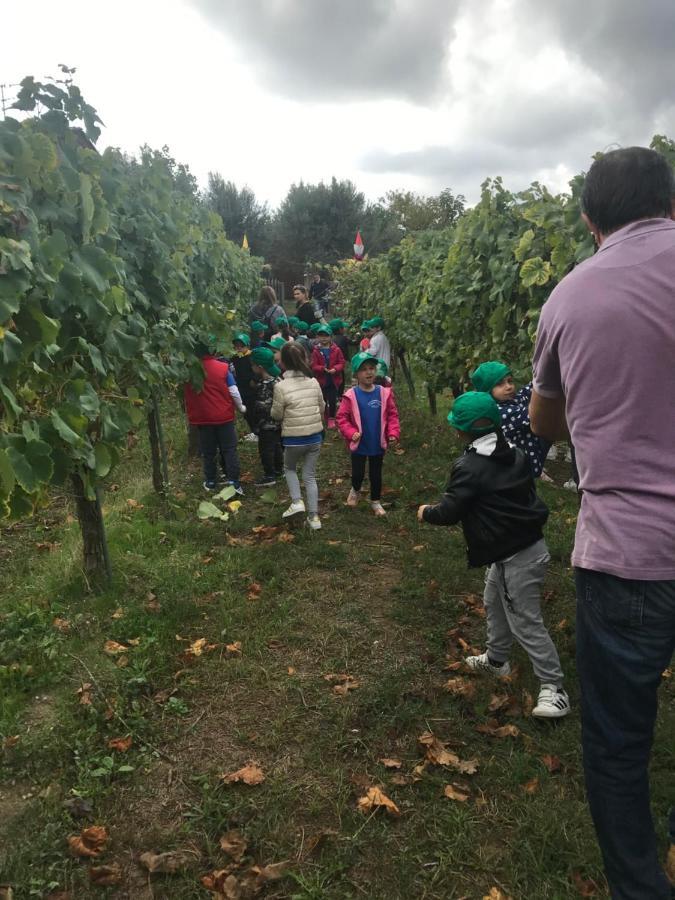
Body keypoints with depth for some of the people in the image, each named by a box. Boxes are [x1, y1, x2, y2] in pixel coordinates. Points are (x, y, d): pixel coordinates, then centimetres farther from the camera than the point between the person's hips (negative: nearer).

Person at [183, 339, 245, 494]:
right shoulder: (222, 367, -9)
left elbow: (185, 394, 8)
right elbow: (234, 392, -7)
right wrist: (240, 407, 9)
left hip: (201, 418, 1)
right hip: (224, 416, -1)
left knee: (208, 452, 13)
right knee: (229, 449, 6)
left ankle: (210, 482, 22)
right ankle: (233, 482, 2)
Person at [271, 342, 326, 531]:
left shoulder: (281, 386, -15)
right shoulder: (314, 382, -2)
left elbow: (276, 414, -6)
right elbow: (322, 408, 8)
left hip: (294, 439, -3)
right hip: (315, 437, 3)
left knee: (289, 468, 24)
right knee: (310, 476, 13)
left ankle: (297, 501, 6)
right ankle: (313, 516, 13)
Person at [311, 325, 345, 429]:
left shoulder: (336, 350, -3)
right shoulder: (316, 351, -4)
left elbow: (341, 363, -2)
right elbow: (314, 366, -6)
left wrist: (335, 369, -21)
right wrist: (323, 369, -24)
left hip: (333, 380, 0)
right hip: (321, 380, 0)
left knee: (333, 400, 5)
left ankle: (331, 418, 21)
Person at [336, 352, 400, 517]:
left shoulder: (384, 393, -7)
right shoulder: (351, 395, -13)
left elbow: (392, 415, -1)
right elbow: (342, 417, -8)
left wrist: (393, 433, -12)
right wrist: (351, 433, -20)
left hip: (378, 444, 2)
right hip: (359, 444, -2)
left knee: (376, 474, 16)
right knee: (358, 474, 7)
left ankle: (375, 501, 36)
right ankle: (355, 491, 41)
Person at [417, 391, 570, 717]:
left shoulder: (469, 466, -19)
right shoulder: (515, 453, 5)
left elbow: (450, 512, -15)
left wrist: (427, 513, 7)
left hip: (516, 556, -10)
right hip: (526, 542, 10)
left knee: (526, 623, 0)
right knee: (494, 602, 26)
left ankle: (554, 689, 9)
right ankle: (496, 659, 43)